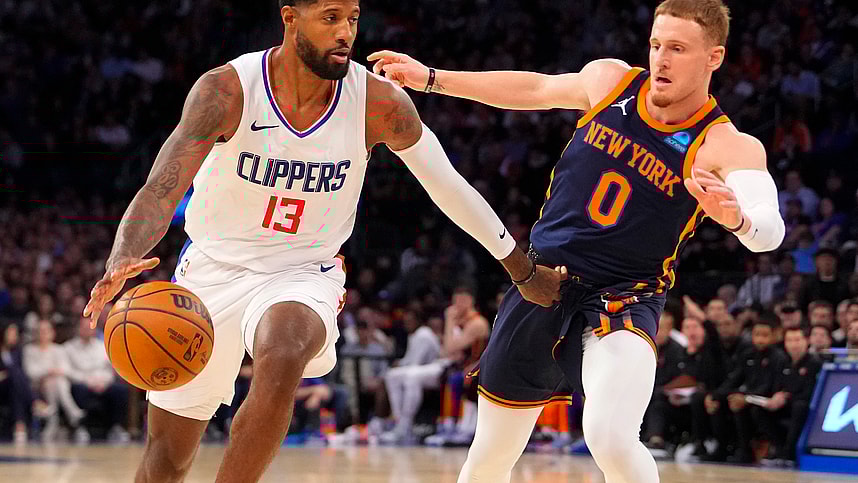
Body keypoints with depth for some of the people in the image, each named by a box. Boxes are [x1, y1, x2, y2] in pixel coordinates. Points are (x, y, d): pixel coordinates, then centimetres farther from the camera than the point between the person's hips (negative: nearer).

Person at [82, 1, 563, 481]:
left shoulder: (379, 103, -14)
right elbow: (162, 189, -30)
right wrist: (122, 261, -51)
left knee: (283, 360, -37)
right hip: (214, 267, 0)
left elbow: (449, 185, 0)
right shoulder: (227, 90, -20)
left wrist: (526, 273, 8)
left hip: (303, 275, 0)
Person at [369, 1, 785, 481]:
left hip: (624, 298, -5)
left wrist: (735, 216, -55)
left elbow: (769, 231, -32)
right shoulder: (610, 79, -1)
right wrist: (429, 78, 23)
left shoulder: (727, 146, -15)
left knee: (611, 438, -33)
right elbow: (536, 88, 18)